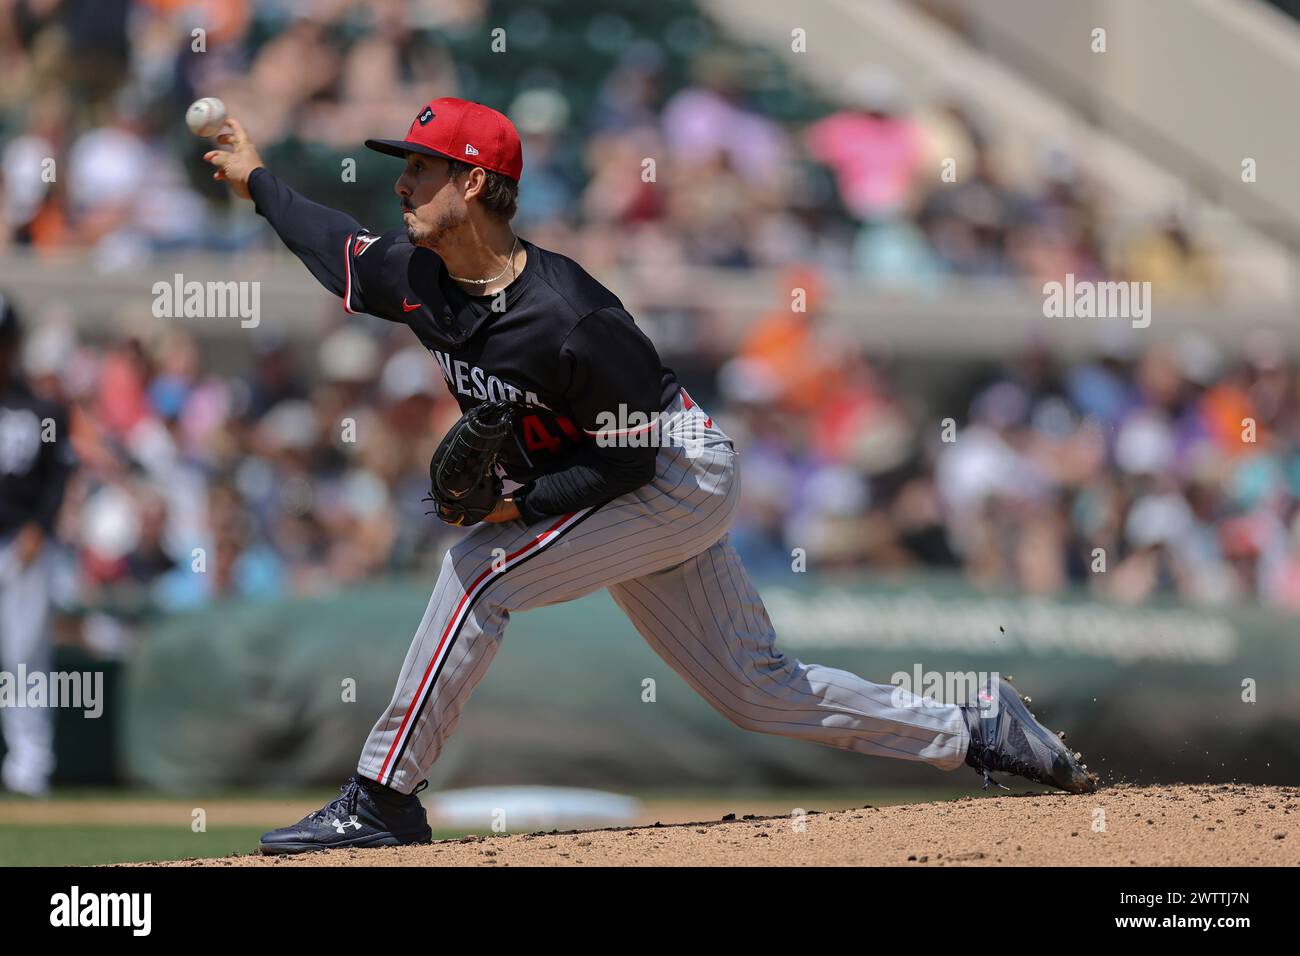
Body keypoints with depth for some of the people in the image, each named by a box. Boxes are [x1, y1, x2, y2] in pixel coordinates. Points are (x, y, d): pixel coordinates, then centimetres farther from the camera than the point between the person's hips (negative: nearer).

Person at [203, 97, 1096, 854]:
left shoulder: (569, 319, -30)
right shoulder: (421, 277, -6)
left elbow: (629, 459, -23)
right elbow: (341, 250, 17)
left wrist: (522, 504, -28)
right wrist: (258, 179, 21)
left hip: (681, 476, -9)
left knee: (479, 569, -21)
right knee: (758, 691, 10)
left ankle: (382, 799, -16)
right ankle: (980, 734, 20)